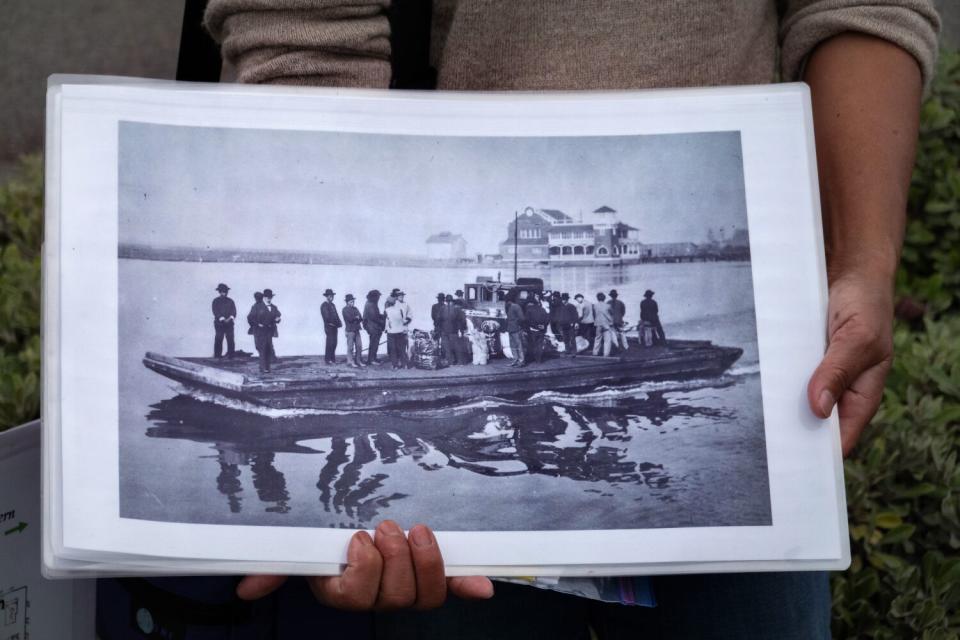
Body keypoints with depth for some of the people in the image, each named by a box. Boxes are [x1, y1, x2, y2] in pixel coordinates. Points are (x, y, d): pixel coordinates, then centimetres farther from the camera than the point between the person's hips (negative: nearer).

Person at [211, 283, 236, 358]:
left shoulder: (230, 301, 14)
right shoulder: (216, 301, 5)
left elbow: (234, 311, 4)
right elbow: (216, 312, -6)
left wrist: (230, 318, -15)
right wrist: (223, 319, -17)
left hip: (229, 323, 2)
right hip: (219, 324, -2)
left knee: (230, 339, -4)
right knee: (218, 340, -5)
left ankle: (230, 354, -1)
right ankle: (217, 354, 1)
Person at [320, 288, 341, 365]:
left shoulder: (332, 305, 19)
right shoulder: (324, 305, -7)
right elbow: (327, 317, -15)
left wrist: (339, 322, -1)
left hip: (334, 327, 8)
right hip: (329, 326, -8)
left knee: (334, 343, 7)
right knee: (330, 343, -9)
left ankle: (333, 359, 12)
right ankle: (328, 359, -6)